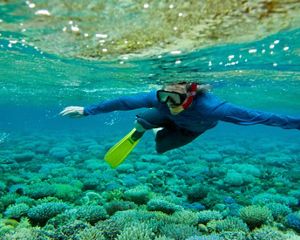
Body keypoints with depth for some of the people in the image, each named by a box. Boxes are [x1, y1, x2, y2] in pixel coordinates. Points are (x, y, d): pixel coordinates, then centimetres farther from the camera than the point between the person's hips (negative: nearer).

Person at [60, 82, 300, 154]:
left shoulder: (208, 106, -50)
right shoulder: (160, 99, -42)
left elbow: (252, 115, -45)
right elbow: (123, 101, -37)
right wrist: (87, 110, -32)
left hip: (194, 128, -1)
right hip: (173, 118, 2)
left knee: (160, 148, 0)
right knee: (142, 121, -13)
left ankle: (162, 135, 37)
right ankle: (136, 135, 25)